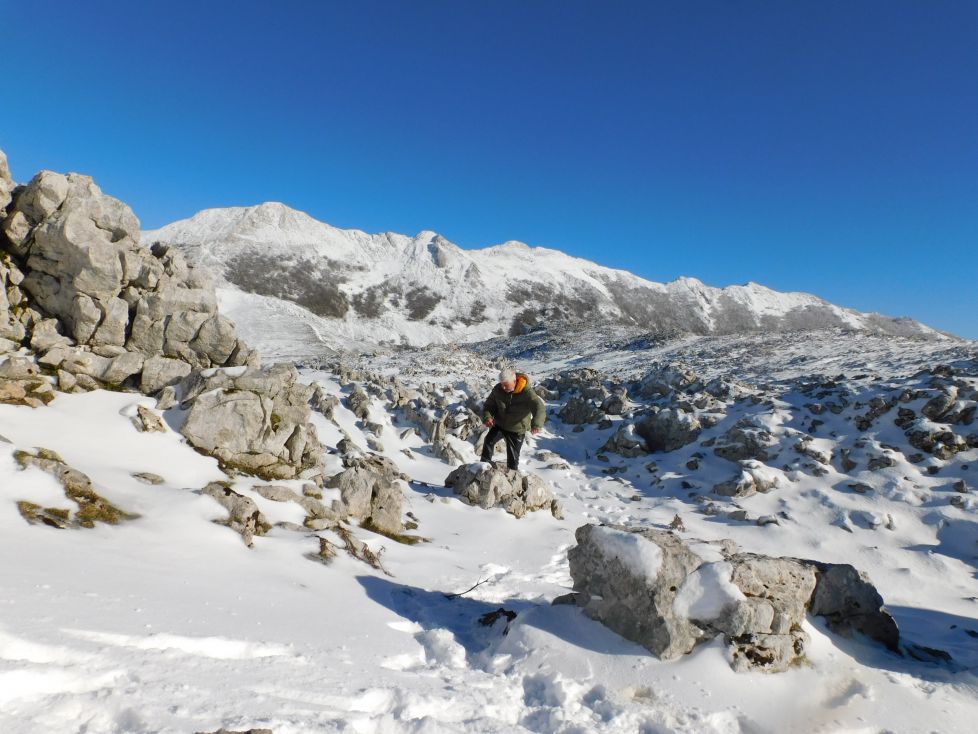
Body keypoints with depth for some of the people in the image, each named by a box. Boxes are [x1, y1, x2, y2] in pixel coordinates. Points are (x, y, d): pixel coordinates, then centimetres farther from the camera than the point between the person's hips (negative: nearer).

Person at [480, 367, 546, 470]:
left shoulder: (526, 392, -23)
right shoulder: (498, 390, -10)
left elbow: (540, 408, -34)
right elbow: (489, 405, 2)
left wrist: (536, 424, -53)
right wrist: (487, 417, -20)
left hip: (517, 430, -3)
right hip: (499, 425, 3)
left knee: (513, 458, 5)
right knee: (488, 441, -22)